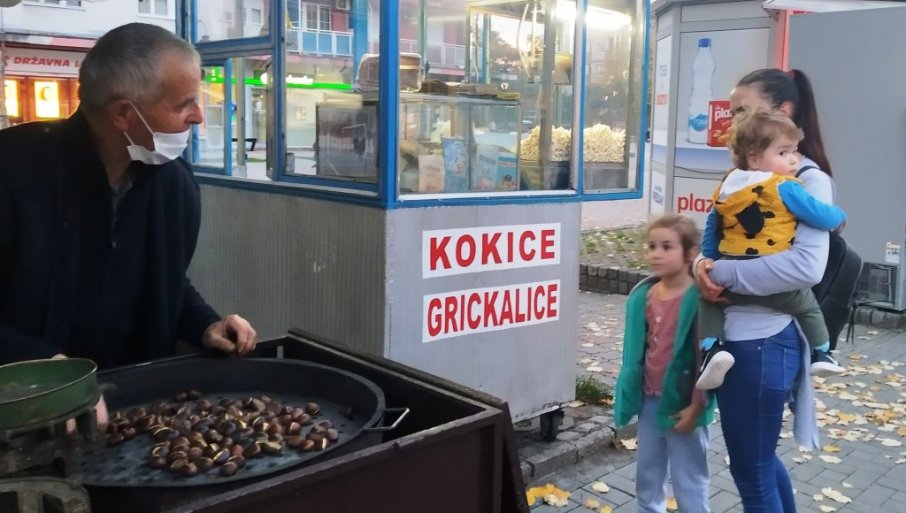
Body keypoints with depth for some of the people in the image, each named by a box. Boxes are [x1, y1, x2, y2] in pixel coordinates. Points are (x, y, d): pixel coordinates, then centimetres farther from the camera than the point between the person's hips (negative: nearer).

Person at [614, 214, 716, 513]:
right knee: (647, 477, 21)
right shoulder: (642, 296, 0)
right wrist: (630, 395, 10)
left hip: (683, 404, -6)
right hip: (649, 401, 6)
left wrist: (696, 406, -16)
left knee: (689, 483, 8)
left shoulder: (699, 299, -18)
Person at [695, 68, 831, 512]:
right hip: (733, 336, 8)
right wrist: (703, 263, -8)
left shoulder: (809, 180, -12)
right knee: (758, 460, 25)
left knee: (751, 473, 7)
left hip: (763, 342, -8)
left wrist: (720, 273, -20)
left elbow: (806, 267, -26)